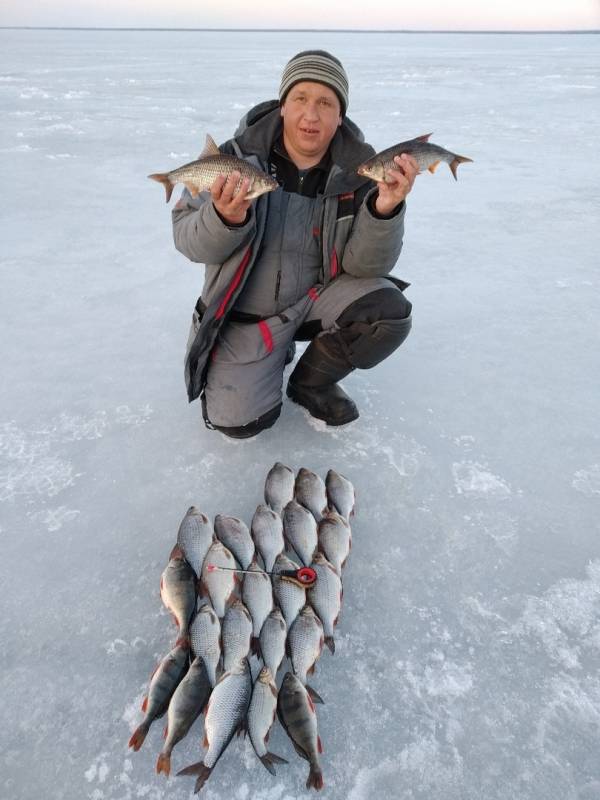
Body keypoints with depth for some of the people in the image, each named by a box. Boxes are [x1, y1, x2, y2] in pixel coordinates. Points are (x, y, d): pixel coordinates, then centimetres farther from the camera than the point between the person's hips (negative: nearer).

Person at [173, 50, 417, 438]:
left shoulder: (357, 170, -9)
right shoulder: (239, 154, -12)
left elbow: (364, 265, -13)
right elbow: (188, 240, -11)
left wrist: (385, 210, -32)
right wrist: (225, 218, -33)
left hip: (319, 296, 2)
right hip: (246, 310, -1)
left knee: (390, 312, -24)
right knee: (240, 421, -16)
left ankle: (311, 380, 4)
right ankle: (273, 354, 19)